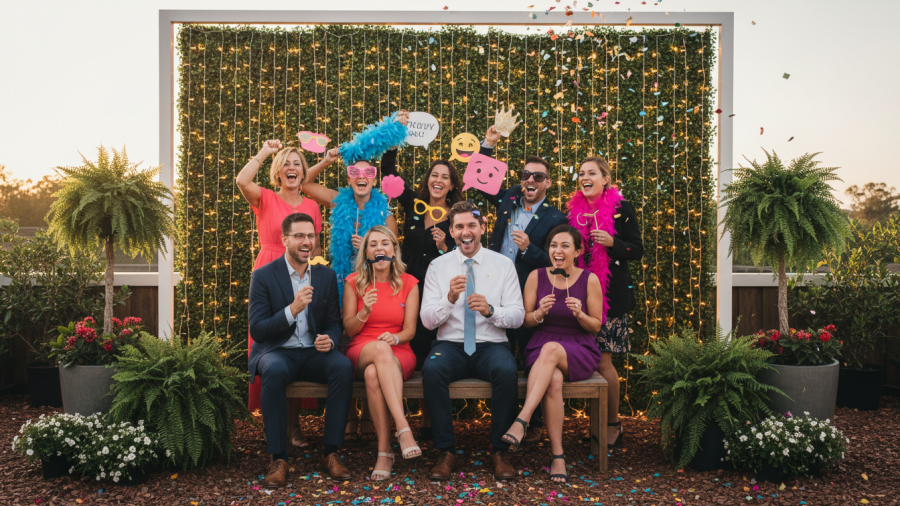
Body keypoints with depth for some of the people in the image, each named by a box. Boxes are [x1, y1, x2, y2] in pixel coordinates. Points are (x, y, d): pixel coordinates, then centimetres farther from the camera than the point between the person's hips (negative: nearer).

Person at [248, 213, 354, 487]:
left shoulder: (326, 276, 9)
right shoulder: (263, 276, -2)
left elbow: (334, 322, 12)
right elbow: (256, 329, -9)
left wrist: (330, 340, -13)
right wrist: (293, 310, -23)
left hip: (313, 353, 3)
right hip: (277, 351, -3)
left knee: (344, 367, -29)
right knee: (275, 370, -37)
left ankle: (330, 453, -19)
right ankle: (278, 459, -26)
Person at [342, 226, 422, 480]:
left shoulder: (408, 283, 7)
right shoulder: (354, 282, 7)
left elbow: (410, 330, 5)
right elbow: (349, 329, 4)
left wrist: (394, 338, -19)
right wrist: (364, 312, -17)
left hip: (398, 354, 0)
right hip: (361, 352, 0)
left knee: (373, 374, -38)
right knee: (380, 348, -39)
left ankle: (384, 452, -34)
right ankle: (403, 428, -47)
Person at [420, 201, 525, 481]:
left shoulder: (503, 265, 7)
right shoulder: (438, 266, 7)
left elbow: (518, 315, 2)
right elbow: (427, 320, 0)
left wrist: (490, 310, -18)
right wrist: (450, 299, -19)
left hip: (491, 345, 0)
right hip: (450, 345, 1)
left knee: (507, 371, -34)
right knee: (432, 370, -33)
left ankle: (500, 452, -15)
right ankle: (446, 452, -18)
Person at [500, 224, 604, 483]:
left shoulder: (590, 279, 0)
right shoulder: (536, 276, 4)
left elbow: (596, 326, 4)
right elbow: (526, 321, 7)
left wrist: (579, 314, -18)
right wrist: (539, 313, -16)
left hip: (580, 351, -1)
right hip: (540, 349, 1)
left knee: (551, 349, -37)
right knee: (554, 379, -34)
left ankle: (522, 419, -39)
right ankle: (557, 455, -26)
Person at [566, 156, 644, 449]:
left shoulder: (621, 208, -1)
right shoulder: (573, 210, 11)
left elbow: (637, 250, -2)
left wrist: (612, 242, -17)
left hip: (610, 293, -4)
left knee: (602, 361, -4)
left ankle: (614, 424, 14)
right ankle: (598, 423, 20)